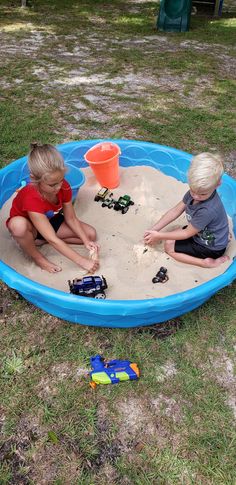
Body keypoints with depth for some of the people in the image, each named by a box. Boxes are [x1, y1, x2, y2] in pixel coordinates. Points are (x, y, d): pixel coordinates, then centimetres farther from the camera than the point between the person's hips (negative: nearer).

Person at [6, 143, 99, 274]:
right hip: (28, 228, -5)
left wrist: (86, 241, -24)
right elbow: (52, 240, -39)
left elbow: (71, 219, -11)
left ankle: (41, 240, -3)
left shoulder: (63, 186, -23)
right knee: (17, 224, -43)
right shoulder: (31, 198, -40)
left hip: (50, 221, 5)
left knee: (91, 234, -8)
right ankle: (38, 258, -12)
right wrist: (82, 261, -39)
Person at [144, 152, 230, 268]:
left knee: (169, 247, -7)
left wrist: (159, 236, -17)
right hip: (201, 233, 8)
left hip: (211, 248, -8)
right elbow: (175, 211, -6)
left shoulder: (208, 210, -37)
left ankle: (206, 263, -11)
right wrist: (154, 229, -11)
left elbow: (187, 234, -24)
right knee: (169, 237, 5)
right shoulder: (195, 191, -16)